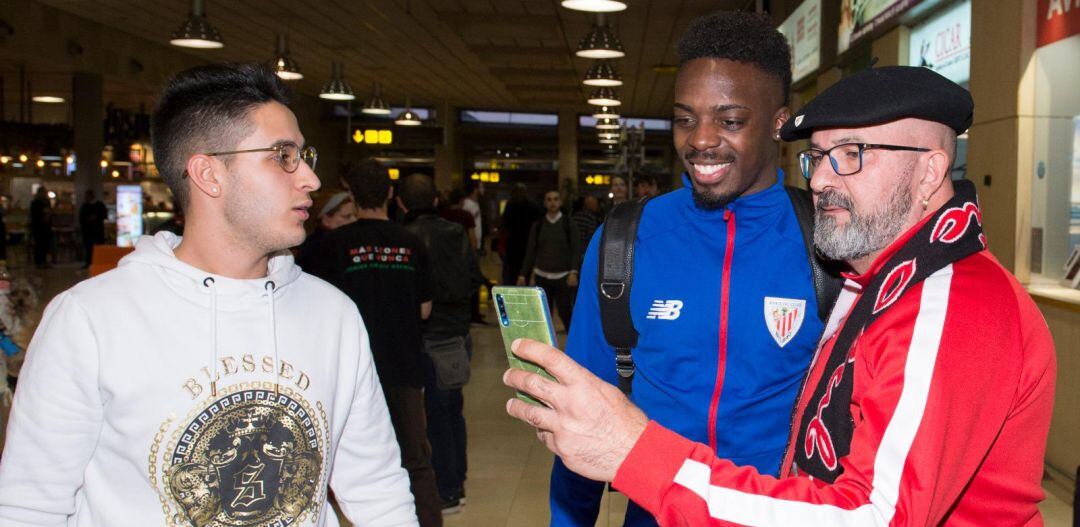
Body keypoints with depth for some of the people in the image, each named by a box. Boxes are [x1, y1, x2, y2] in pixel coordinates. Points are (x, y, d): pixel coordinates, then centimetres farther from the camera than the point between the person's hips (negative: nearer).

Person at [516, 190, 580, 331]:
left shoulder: (568, 224, 2)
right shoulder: (537, 225, 8)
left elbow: (575, 250, -2)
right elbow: (530, 252, 9)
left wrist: (573, 272, -15)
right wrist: (523, 274, 4)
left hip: (563, 277, -2)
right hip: (542, 276, 2)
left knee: (566, 313, -7)